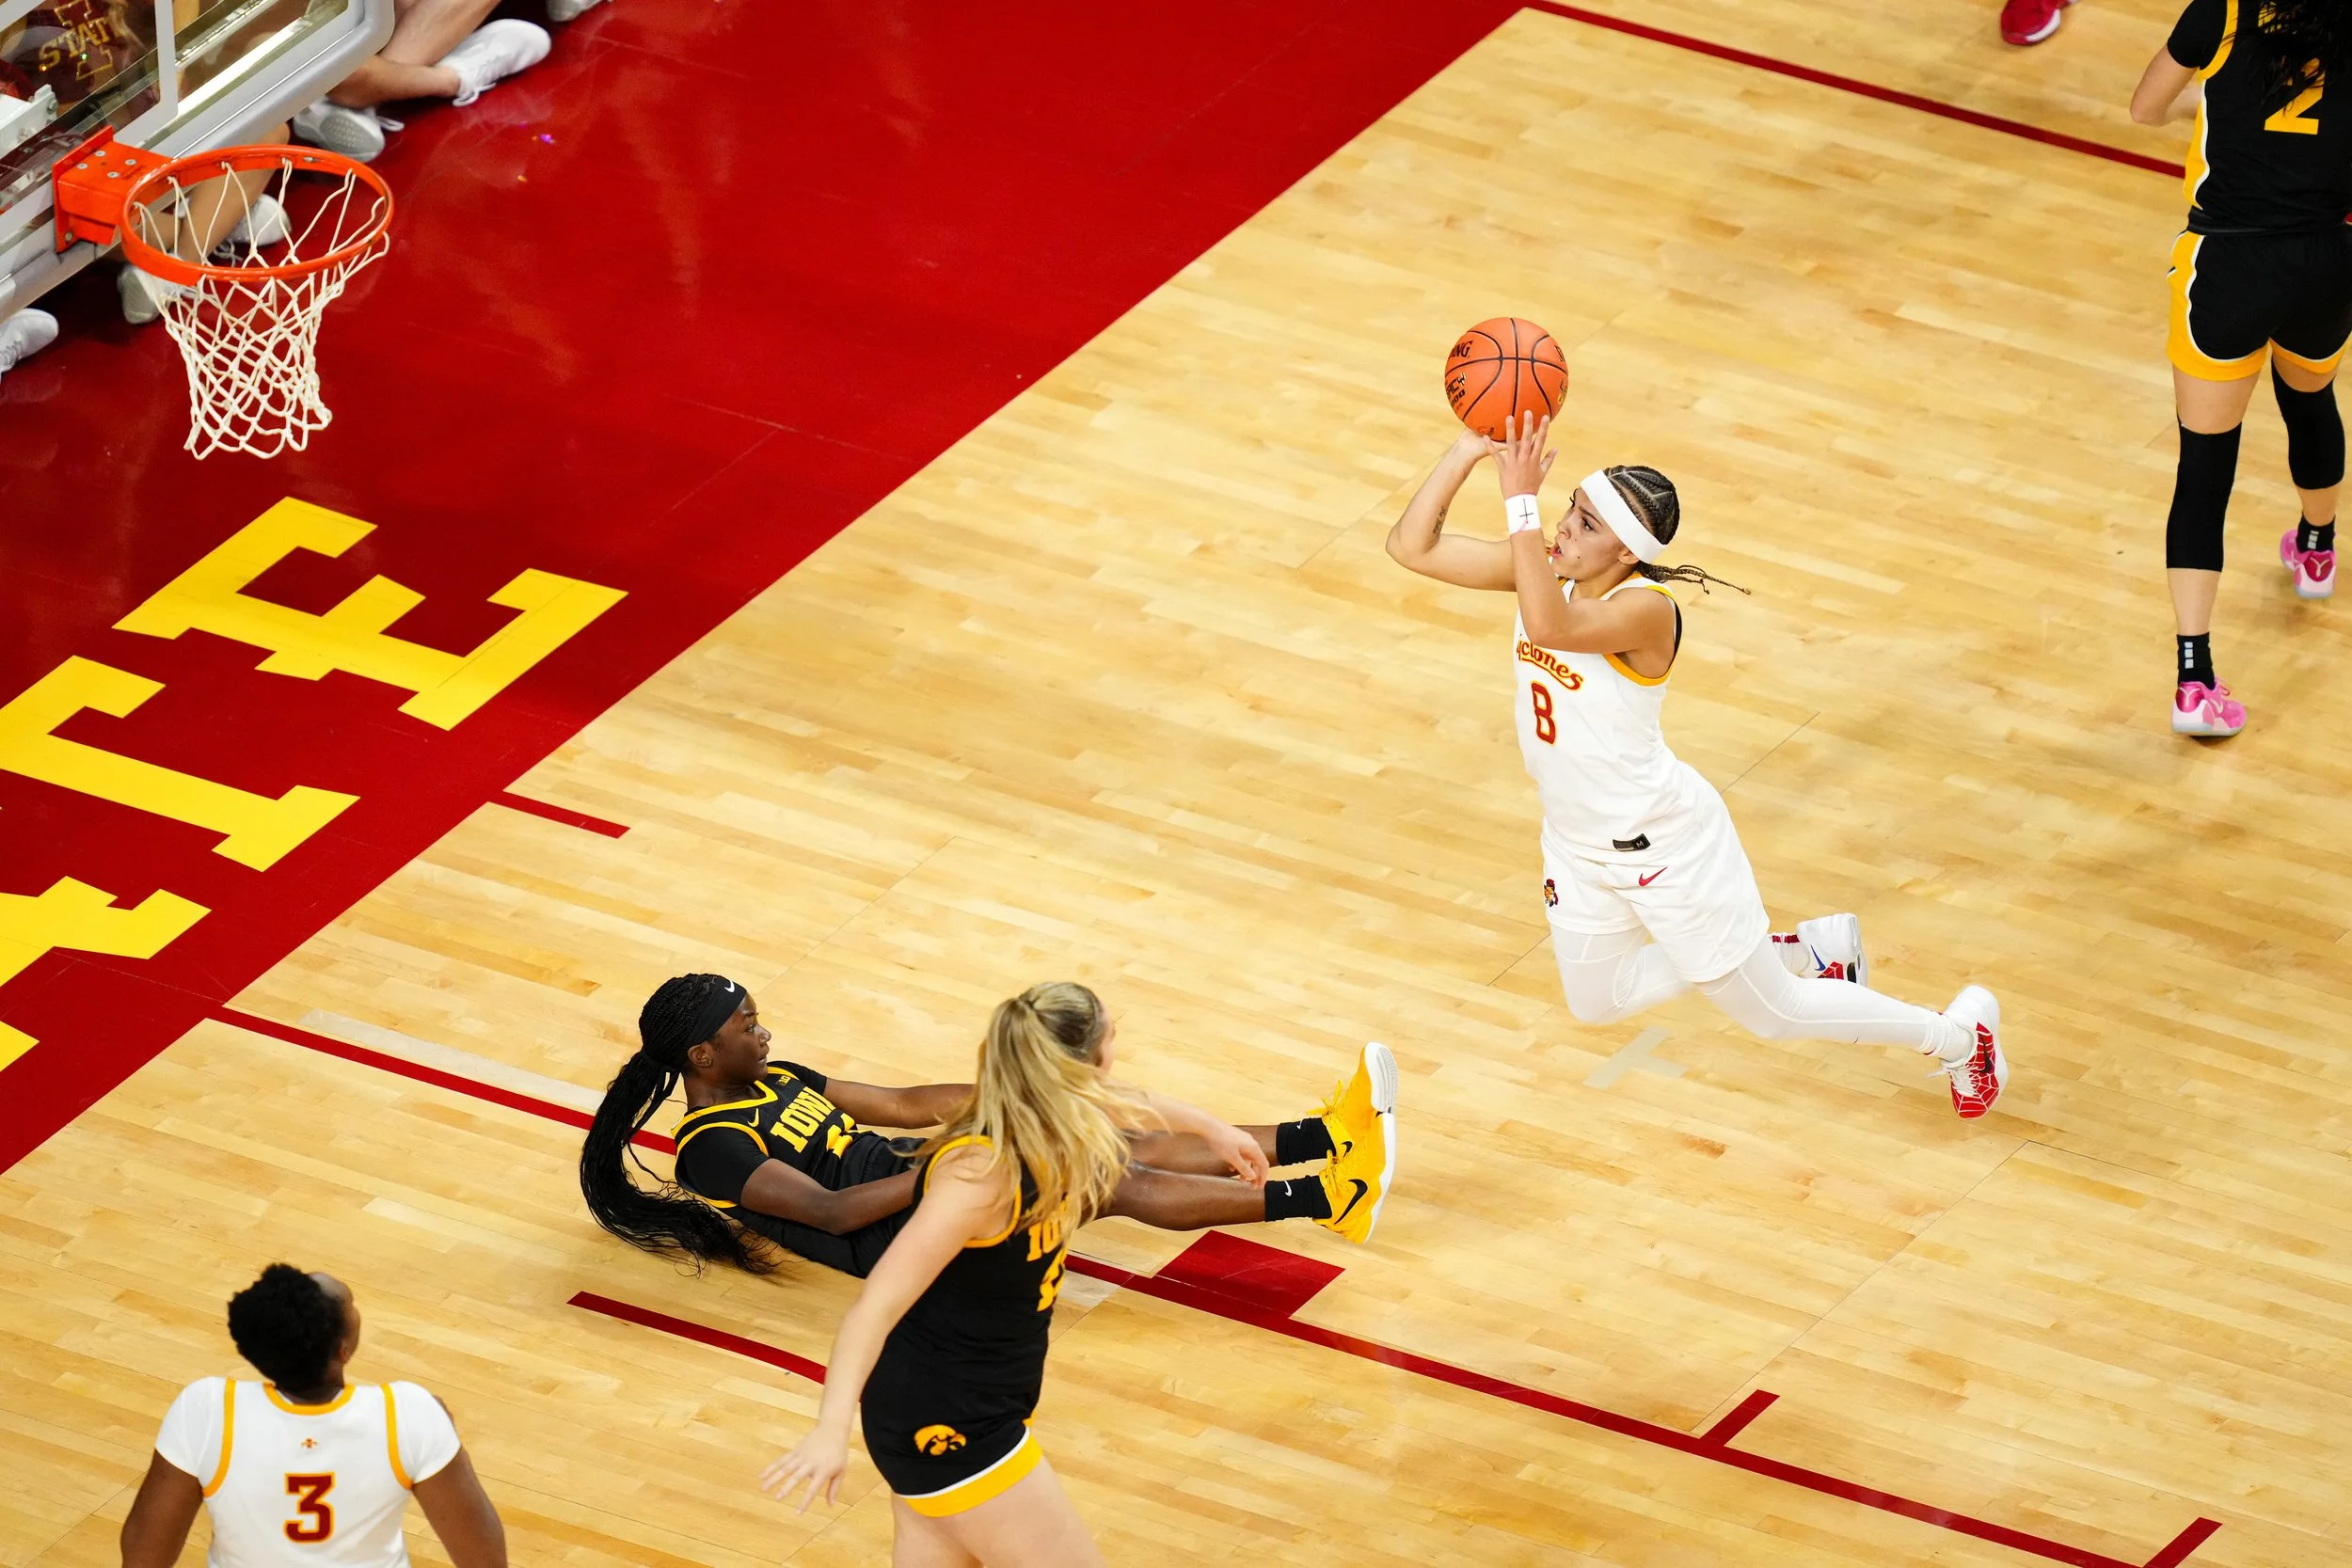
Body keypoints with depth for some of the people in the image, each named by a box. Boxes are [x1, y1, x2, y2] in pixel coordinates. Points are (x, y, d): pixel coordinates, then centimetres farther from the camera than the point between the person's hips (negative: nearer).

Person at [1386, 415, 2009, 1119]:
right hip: (1579, 842, 8)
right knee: (1594, 1003, 27)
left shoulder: (1645, 609, -32)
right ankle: (1806, 949, 38)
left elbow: (1548, 625, -52)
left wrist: (1520, 500, -52)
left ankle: (1960, 1034, 29)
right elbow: (1412, 547, -13)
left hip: (1664, 843, -8)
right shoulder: (1547, 569, -12)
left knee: (1772, 1012, 7)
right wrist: (1468, 450, -25)